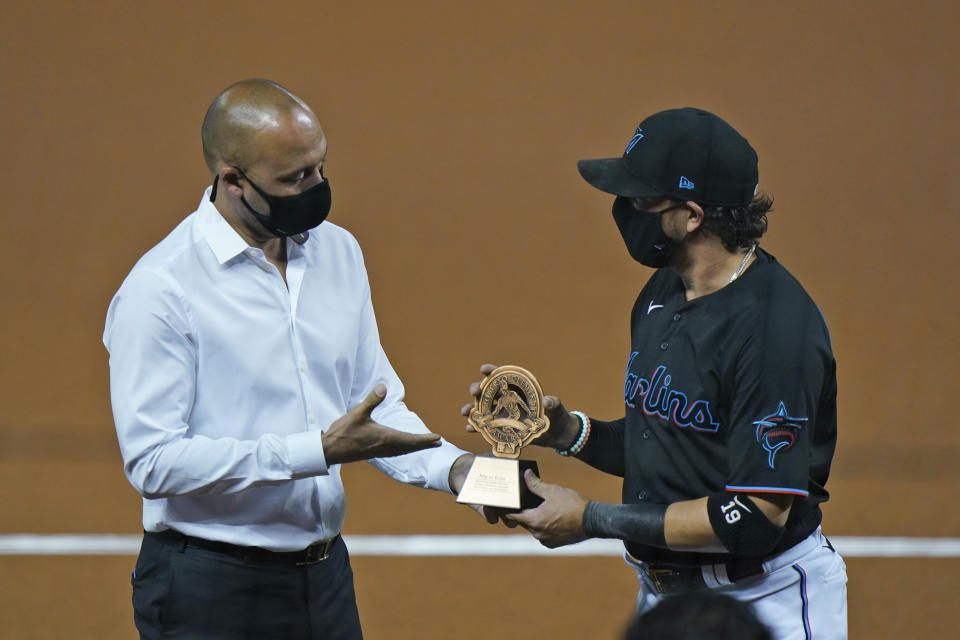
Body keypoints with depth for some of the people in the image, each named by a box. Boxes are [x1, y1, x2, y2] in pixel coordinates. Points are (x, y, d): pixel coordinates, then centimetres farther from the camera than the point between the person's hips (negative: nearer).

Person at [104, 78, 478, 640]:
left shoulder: (338, 251, 7)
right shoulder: (161, 288, -15)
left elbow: (376, 399, 13)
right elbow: (153, 461, -20)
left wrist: (451, 467, -6)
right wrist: (319, 450, -23)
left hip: (325, 573, 6)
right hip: (212, 591, -6)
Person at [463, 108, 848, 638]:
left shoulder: (775, 325, -22)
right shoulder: (661, 293, 6)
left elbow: (759, 516, -25)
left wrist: (592, 520, -20)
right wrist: (564, 430, -2)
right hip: (663, 593, 8)